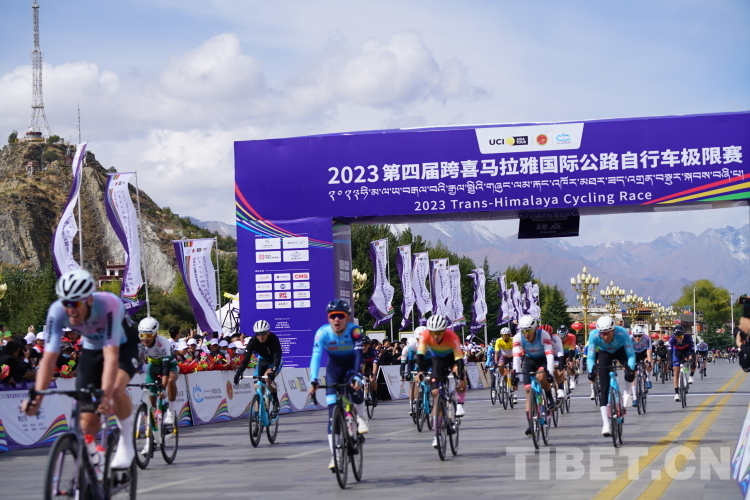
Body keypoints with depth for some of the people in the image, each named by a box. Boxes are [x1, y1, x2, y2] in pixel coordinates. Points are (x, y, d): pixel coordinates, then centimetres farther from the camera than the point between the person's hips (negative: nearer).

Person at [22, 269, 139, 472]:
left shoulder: (109, 305, -39)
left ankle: (126, 445, -12)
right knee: (88, 421, -7)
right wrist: (37, 396, -42)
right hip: (91, 350, 3)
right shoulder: (57, 312, -30)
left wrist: (105, 393, -55)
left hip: (123, 346, -3)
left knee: (116, 389, -34)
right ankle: (92, 456, 22)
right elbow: (49, 358, -31)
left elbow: (111, 355, -44)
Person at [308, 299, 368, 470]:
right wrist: (313, 381, -44)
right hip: (334, 368, 1)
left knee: (355, 388, -35)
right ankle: (335, 455, -7)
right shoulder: (322, 333, -24)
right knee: (332, 412, -10)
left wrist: (357, 377, -50)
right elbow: (316, 356, -32)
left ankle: (362, 419, -3)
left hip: (351, 366, -1)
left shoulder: (354, 330, -26)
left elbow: (359, 354, -35)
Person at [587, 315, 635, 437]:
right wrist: (591, 370, -45)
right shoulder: (594, 335, -34)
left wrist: (631, 369, -51)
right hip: (604, 353, 0)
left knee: (630, 370, -33)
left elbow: (631, 354, -35)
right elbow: (590, 356, -28)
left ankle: (626, 399, -10)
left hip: (620, 351, 0)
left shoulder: (622, 333, -38)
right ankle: (606, 424, -12)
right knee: (603, 388, -12)